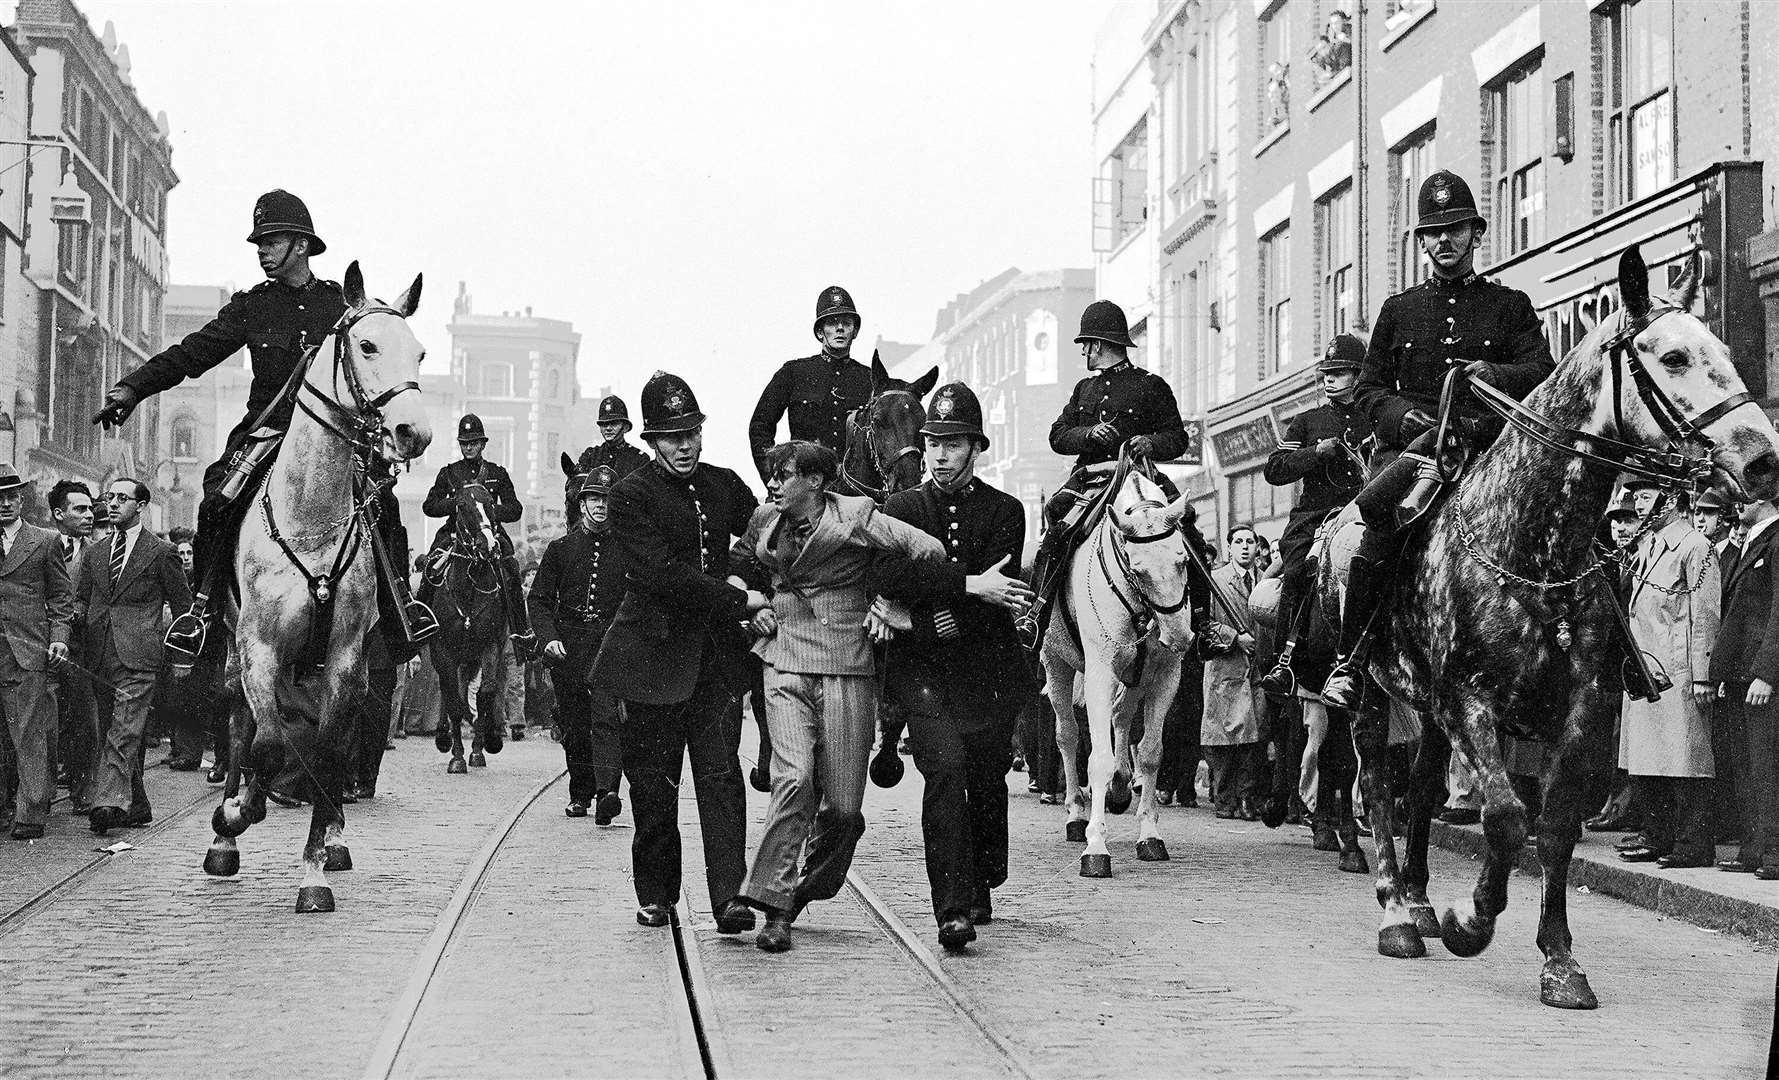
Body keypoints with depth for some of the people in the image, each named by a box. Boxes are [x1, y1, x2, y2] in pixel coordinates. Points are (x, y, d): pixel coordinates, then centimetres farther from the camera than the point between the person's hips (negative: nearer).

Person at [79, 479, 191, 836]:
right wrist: (77, 614, -2)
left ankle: (108, 802, -25)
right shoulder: (94, 553, 18)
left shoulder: (162, 552, 3)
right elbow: (82, 599, 21)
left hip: (138, 657, -6)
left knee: (124, 732, -17)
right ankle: (137, 807, 17)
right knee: (114, 733, 9)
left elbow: (183, 606, 5)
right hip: (100, 656, 6)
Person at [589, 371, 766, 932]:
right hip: (656, 652, -3)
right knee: (653, 782, 4)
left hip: (716, 653, 3)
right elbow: (661, 574, -15)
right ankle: (655, 896, 18)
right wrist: (740, 600, -17)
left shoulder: (724, 485, 11)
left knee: (721, 774, -7)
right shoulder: (632, 494, -5)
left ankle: (729, 897, -12)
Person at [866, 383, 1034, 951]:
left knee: (987, 778, 8)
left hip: (988, 669, 2)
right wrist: (970, 586, -19)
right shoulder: (902, 508, 7)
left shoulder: (1005, 511, 8)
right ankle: (954, 909, -21)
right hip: (924, 670, -2)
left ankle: (981, 888, 34)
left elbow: (1002, 592, -5)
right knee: (945, 765, -19)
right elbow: (887, 575, -13)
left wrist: (944, 616, -16)